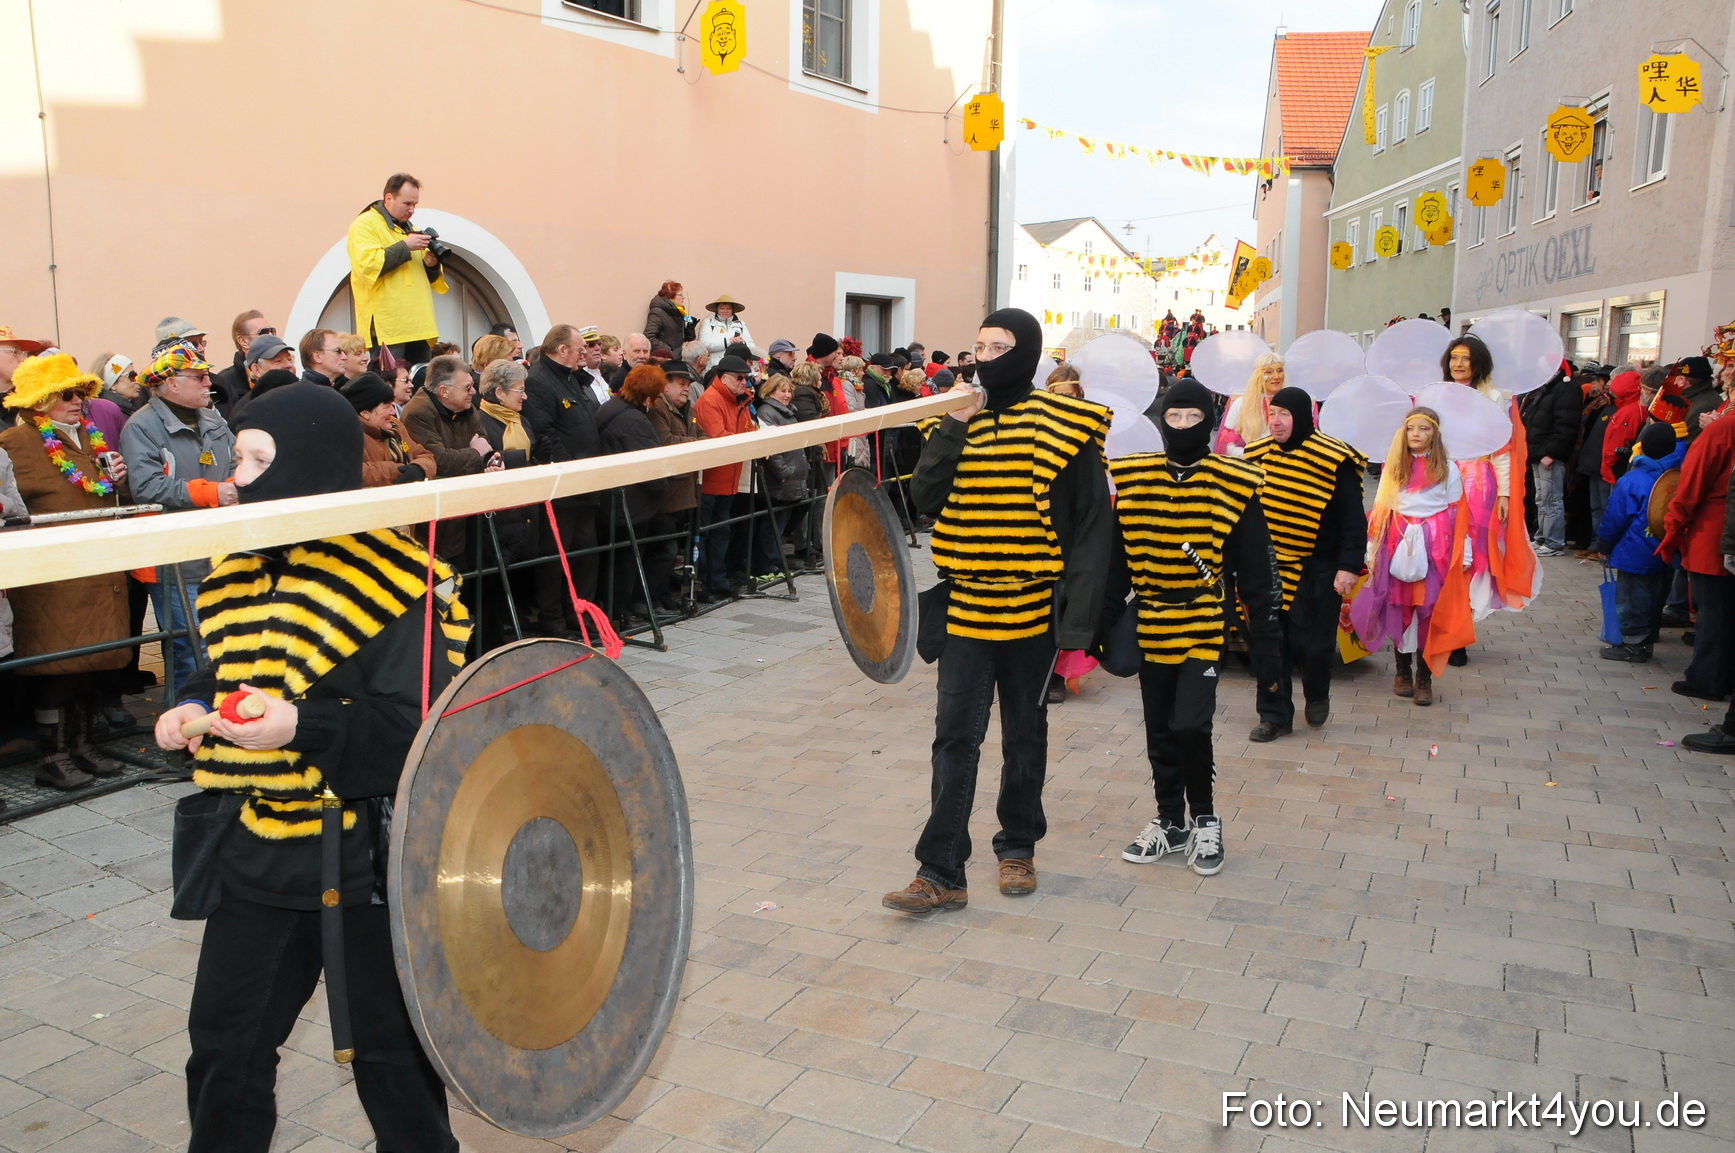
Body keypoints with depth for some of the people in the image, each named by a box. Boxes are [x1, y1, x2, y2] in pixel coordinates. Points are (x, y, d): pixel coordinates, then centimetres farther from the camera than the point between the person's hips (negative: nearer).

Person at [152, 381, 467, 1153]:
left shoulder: (388, 583, -18)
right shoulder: (240, 570, 6)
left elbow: (418, 723, -20)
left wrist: (304, 728, -32)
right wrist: (193, 711, -1)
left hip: (365, 854, -6)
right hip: (257, 850, 7)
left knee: (390, 1048, 13)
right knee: (223, 1041, 17)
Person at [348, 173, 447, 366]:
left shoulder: (410, 228, 23)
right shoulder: (365, 224, -2)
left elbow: (430, 278, 26)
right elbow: (367, 264, -19)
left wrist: (431, 265, 3)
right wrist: (405, 247, -16)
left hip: (419, 328, 8)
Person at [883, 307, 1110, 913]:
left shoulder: (1063, 425, -6)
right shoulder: (960, 419, 7)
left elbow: (1091, 524, -7)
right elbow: (926, 497, -4)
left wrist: (1078, 617, -12)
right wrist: (953, 425, -12)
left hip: (1033, 611, -2)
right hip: (966, 607, 2)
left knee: (1025, 737, 14)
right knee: (955, 738, -1)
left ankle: (1018, 846, 32)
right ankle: (941, 873, 4)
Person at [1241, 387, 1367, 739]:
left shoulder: (1335, 460, -10)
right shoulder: (1257, 455, 3)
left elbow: (1353, 520, -8)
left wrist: (1349, 567, -15)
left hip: (1317, 571, -3)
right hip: (1269, 568, 3)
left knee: (1314, 644, 1)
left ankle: (1317, 695, 32)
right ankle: (1275, 716, 13)